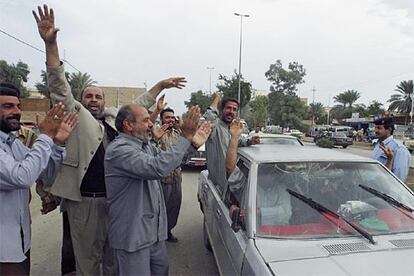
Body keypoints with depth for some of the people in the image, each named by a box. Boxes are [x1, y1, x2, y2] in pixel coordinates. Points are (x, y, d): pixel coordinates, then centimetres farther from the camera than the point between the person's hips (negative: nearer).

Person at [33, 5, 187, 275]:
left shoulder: (116, 117, 13)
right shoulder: (75, 114, 1)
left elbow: (139, 105, 23)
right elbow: (60, 86, -10)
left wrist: (160, 85, 20)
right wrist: (51, 44, -20)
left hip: (115, 197, 5)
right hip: (84, 199, -4)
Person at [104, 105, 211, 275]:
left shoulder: (146, 146, 7)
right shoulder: (119, 149, -23)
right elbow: (158, 168, -35)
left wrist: (194, 143, 2)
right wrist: (185, 137, -29)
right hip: (132, 234, -9)